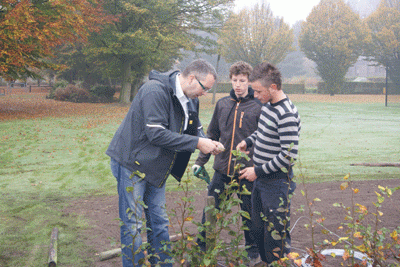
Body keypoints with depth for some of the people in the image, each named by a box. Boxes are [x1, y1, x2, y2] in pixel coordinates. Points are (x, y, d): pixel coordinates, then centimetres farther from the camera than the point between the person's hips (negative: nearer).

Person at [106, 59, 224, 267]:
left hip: (156, 167, 8)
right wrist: (197, 143, -25)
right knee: (133, 224, -2)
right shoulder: (156, 90, -23)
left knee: (159, 222, 14)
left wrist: (209, 143, -8)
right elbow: (157, 133, -29)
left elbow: (195, 129, 15)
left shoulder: (189, 99, 5)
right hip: (132, 163, -8)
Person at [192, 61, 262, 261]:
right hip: (222, 170, 4)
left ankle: (252, 250, 31)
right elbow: (212, 135, 14)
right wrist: (200, 160, 9)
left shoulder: (258, 107, -7)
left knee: (249, 213, 11)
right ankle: (201, 246, 27)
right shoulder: (222, 104, 6)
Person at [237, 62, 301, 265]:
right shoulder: (267, 105, 6)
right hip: (261, 179, 9)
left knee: (276, 233, -1)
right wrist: (248, 141, 6)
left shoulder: (287, 115, -22)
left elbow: (289, 155, -24)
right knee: (258, 228, 20)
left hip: (277, 182, -9)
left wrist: (258, 171, -17)